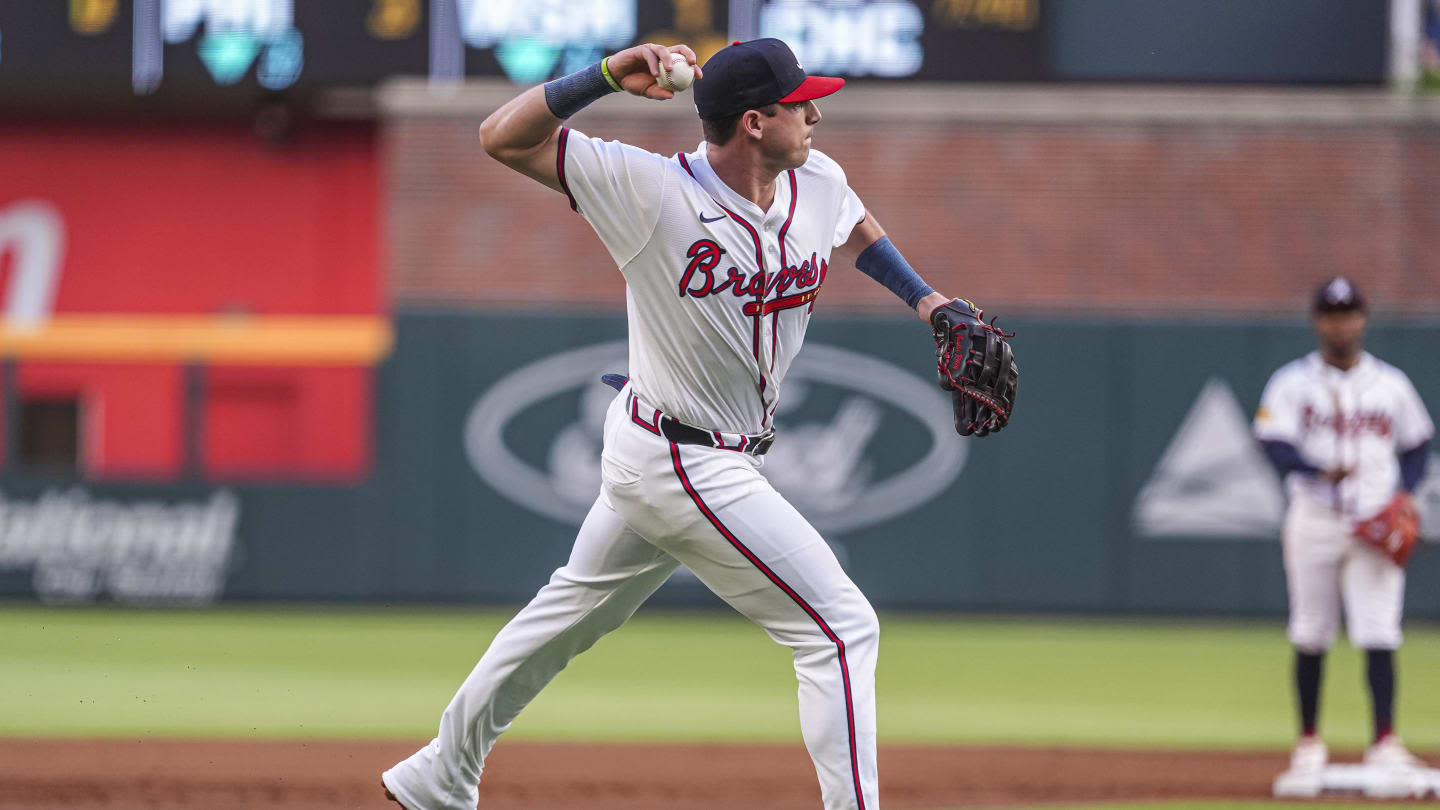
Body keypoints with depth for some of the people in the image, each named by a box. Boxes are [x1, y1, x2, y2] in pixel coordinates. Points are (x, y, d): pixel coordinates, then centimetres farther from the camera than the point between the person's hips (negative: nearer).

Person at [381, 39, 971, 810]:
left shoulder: (817, 184, -4)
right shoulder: (651, 190, -23)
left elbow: (858, 229, 21)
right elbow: (504, 137, -20)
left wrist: (930, 302, 8)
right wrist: (608, 75, -32)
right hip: (685, 467, -9)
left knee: (573, 612, 23)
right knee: (841, 628, -10)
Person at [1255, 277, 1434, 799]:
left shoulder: (1391, 384, 8)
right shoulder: (1293, 383, 2)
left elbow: (1417, 446, 16)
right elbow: (1275, 443, -12)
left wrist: (1404, 495, -3)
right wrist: (1321, 471, -31)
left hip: (1376, 522, 0)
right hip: (1313, 518, 0)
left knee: (1377, 635, -10)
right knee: (1310, 637, 6)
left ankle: (1386, 746, -14)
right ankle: (1309, 746, 16)